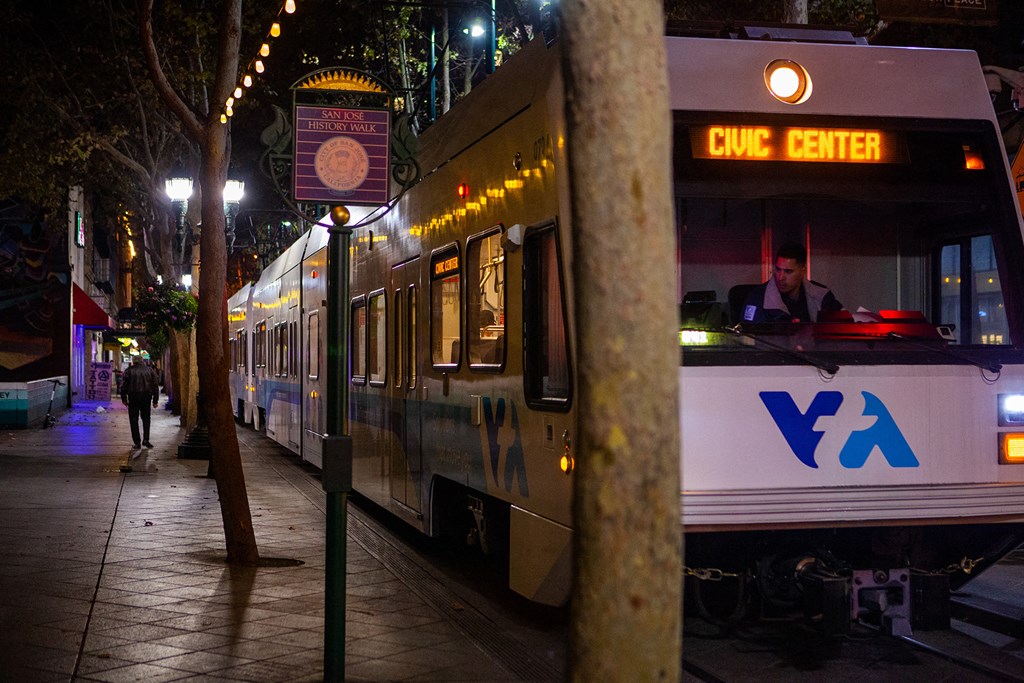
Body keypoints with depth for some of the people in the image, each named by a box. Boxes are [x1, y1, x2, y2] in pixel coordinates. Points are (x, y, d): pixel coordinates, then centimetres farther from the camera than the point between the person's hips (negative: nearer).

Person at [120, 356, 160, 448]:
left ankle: (137, 442, 1)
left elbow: (123, 386, -1)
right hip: (146, 398, 2)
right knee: (146, 418, 13)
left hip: (133, 397, -2)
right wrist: (155, 400, 11)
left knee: (134, 420, 5)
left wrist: (124, 399, 7)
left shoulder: (128, 371, 2)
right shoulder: (150, 370, 7)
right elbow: (156, 386, 7)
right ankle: (145, 439, -1)